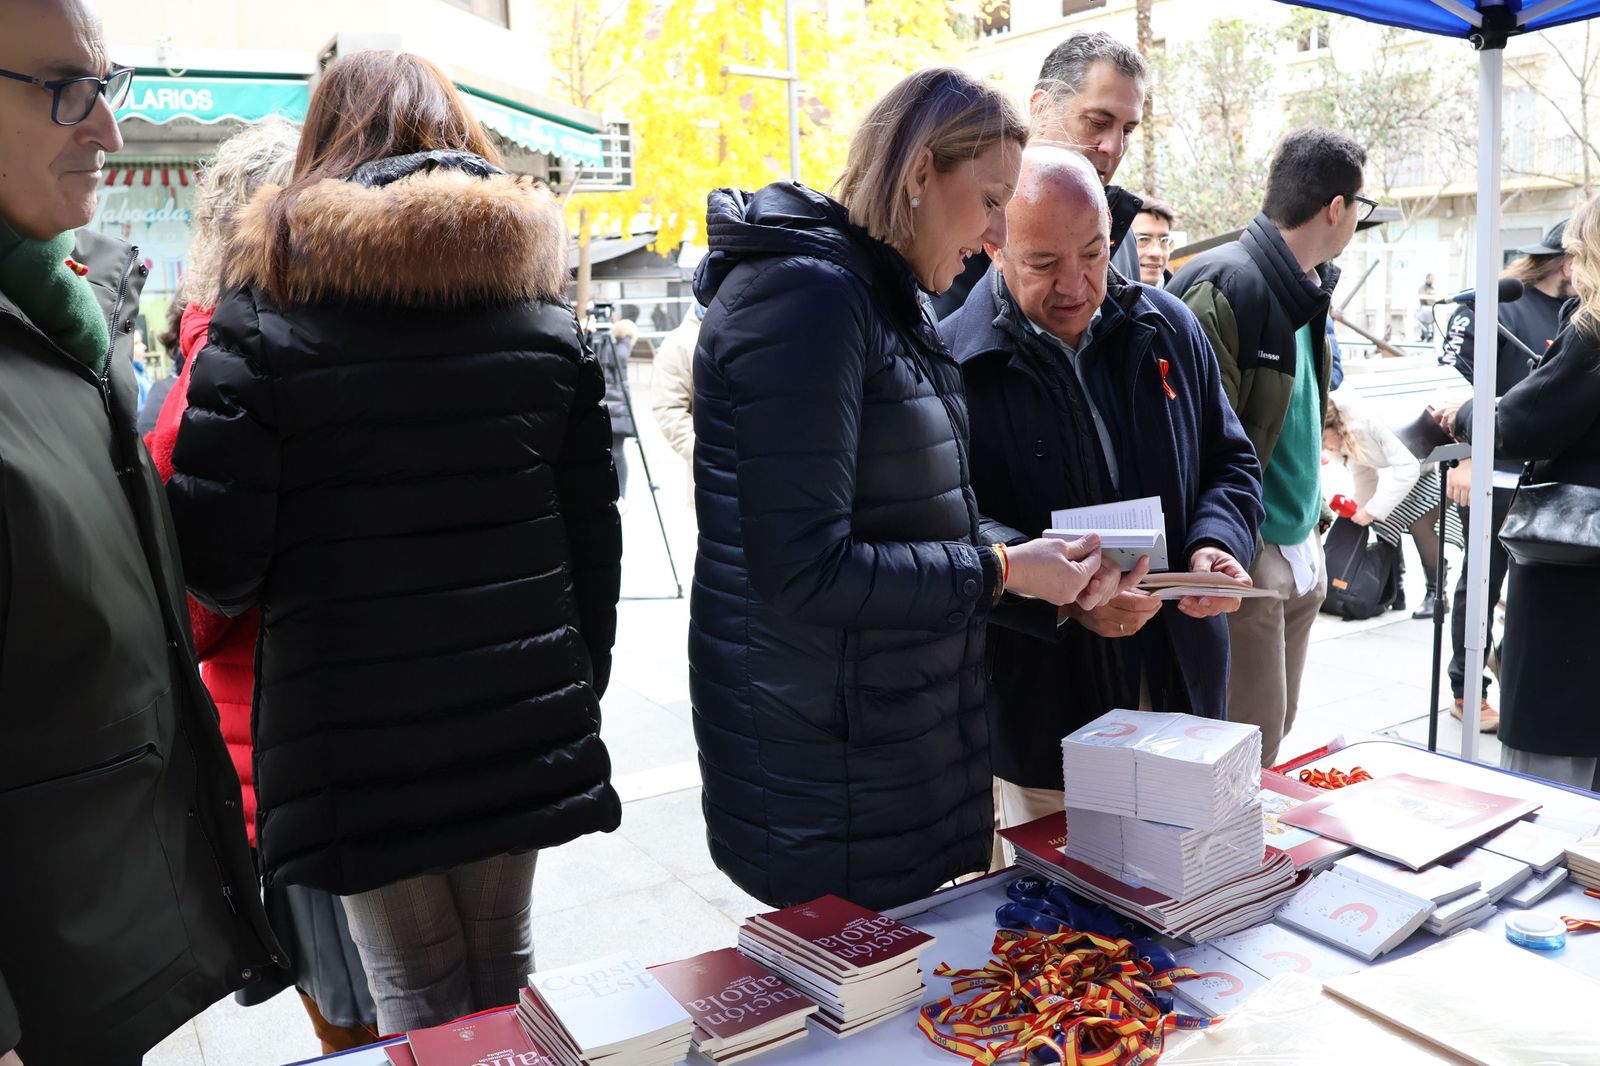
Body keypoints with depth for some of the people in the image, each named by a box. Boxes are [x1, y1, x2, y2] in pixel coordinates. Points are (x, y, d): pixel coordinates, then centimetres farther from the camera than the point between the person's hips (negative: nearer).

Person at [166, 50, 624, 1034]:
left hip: (360, 746, -3)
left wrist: (252, 591, 13)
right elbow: (595, 535, 3)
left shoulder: (267, 313, -8)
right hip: (524, 731, 4)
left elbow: (216, 560, -11)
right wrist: (579, 685, 15)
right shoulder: (543, 308, 2)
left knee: (425, 1006, 13)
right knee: (502, 977, 21)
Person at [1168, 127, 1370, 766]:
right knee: (1247, 746, -2)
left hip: (1298, 552, 9)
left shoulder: (1305, 291, 12)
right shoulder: (1224, 289, -17)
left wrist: (1311, 535, 18)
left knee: (1277, 733, 17)